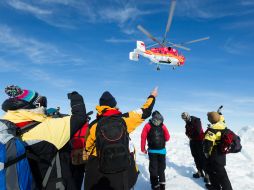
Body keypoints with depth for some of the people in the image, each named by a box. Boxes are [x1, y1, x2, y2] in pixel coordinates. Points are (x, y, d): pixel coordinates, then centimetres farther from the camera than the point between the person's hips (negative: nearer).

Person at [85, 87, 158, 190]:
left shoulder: (94, 125, -12)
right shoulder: (125, 119, -13)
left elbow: (88, 147, 3)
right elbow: (145, 112, -3)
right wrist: (152, 96, 13)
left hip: (98, 169, 0)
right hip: (122, 167, 1)